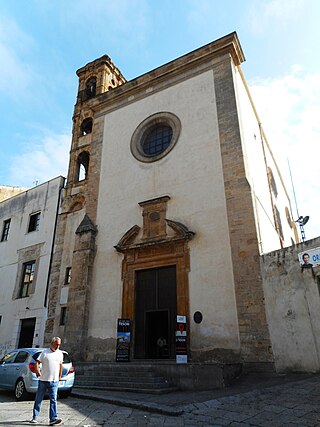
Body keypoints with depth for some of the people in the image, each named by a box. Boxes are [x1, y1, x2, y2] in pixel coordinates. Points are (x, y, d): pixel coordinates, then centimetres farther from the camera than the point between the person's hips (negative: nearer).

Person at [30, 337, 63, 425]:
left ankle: (53, 419, -5)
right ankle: (34, 417, 26)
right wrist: (37, 370, -24)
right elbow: (37, 362, -6)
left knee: (53, 400, -4)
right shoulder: (45, 352, -2)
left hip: (54, 381, 1)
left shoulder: (60, 353, 7)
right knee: (38, 399, 10)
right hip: (43, 380, -1)